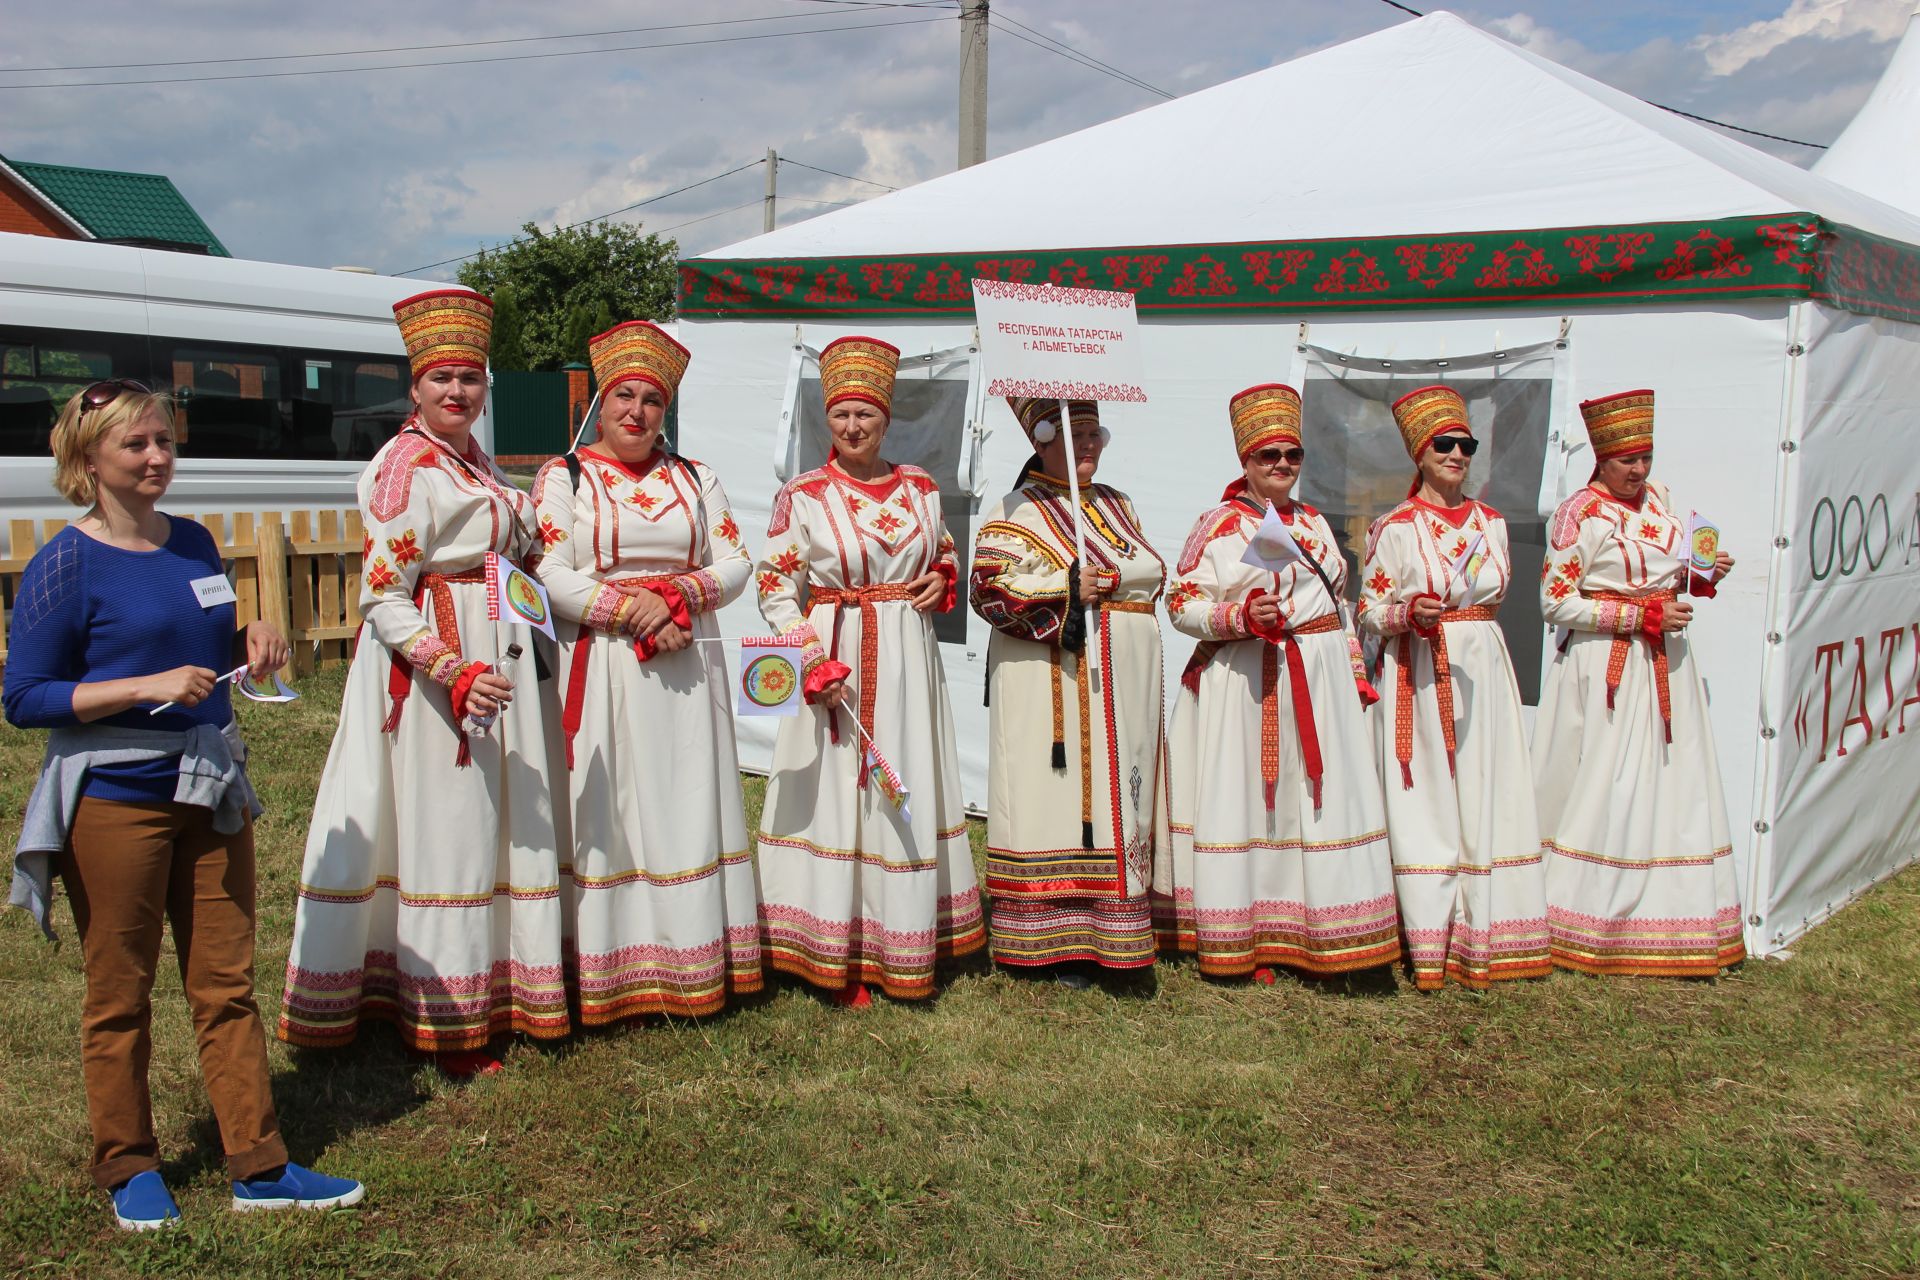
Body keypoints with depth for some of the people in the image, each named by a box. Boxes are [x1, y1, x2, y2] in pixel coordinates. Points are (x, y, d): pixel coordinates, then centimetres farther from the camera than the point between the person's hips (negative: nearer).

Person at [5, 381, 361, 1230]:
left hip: (211, 792, 6)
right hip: (115, 800, -6)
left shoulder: (194, 543, 8)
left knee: (226, 985, 10)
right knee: (120, 994, 8)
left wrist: (250, 643, 0)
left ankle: (258, 1166, 17)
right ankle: (127, 1169, 25)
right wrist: (147, 687, -21)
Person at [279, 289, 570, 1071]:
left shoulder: (477, 466, 14)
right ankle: (449, 1029, 7)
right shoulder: (408, 467, -13)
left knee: (495, 823, 15)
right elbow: (381, 597, -19)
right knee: (442, 826, -3)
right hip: (434, 659, -9)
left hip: (495, 652, 9)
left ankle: (499, 991, 29)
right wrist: (456, 673, -27)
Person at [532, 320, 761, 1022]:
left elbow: (735, 564, 6)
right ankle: (609, 972, 6)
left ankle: (693, 961, 14)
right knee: (606, 811, -1)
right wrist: (631, 611, -16)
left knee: (688, 803, 5)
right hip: (599, 668, -3)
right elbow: (552, 575, -7)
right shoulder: (564, 476, 4)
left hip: (685, 669, 3)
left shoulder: (696, 478, 14)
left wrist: (672, 596, -11)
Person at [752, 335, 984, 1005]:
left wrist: (942, 582, -1)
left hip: (908, 661, 4)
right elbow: (776, 590, -3)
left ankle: (902, 946, 21)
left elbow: (946, 560, 23)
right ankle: (838, 958, 9)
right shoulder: (802, 494, -2)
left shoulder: (920, 488, 8)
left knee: (909, 798, 7)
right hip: (836, 663, -4)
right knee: (835, 797, -1)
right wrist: (814, 663, -14)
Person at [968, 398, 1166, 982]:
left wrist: (1115, 578, 0)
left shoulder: (1116, 505, 20)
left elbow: (1154, 572, 18)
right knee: (1054, 799, -6)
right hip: (1051, 680, -6)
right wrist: (1068, 588, -19)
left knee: (1116, 795, 7)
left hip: (1123, 680, 6)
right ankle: (1053, 939, 1)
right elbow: (988, 587, -12)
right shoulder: (1017, 512, 0)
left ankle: (1113, 927, 14)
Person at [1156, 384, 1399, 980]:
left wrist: (1355, 673, 17)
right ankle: (1242, 941, 6)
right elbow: (1182, 604, -5)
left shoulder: (1314, 523, 16)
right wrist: (1241, 615, -20)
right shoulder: (1218, 525, -1)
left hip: (1318, 679, 5)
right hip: (1241, 683, -5)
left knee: (1319, 799, 4)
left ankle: (1314, 935, 13)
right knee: (1242, 802, -3)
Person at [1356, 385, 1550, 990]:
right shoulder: (1394, 528, -4)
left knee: (1486, 800, 4)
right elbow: (1368, 610, -3)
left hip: (1483, 670, 5)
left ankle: (1481, 941, 12)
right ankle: (1431, 949, 4)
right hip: (1420, 677, -4)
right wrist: (1407, 614, -21)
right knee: (1427, 800, -2)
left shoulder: (1491, 522, 10)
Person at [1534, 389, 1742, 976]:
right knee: (1602, 792, -5)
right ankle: (1590, 928, 5)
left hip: (1667, 664, 7)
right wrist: (1646, 616, -16)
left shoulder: (1657, 497, 11)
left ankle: (1669, 922, 12)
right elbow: (1556, 603, -13)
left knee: (1671, 787, 5)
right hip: (1605, 667, -7)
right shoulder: (1580, 515, -10)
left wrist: (1704, 579, 3)